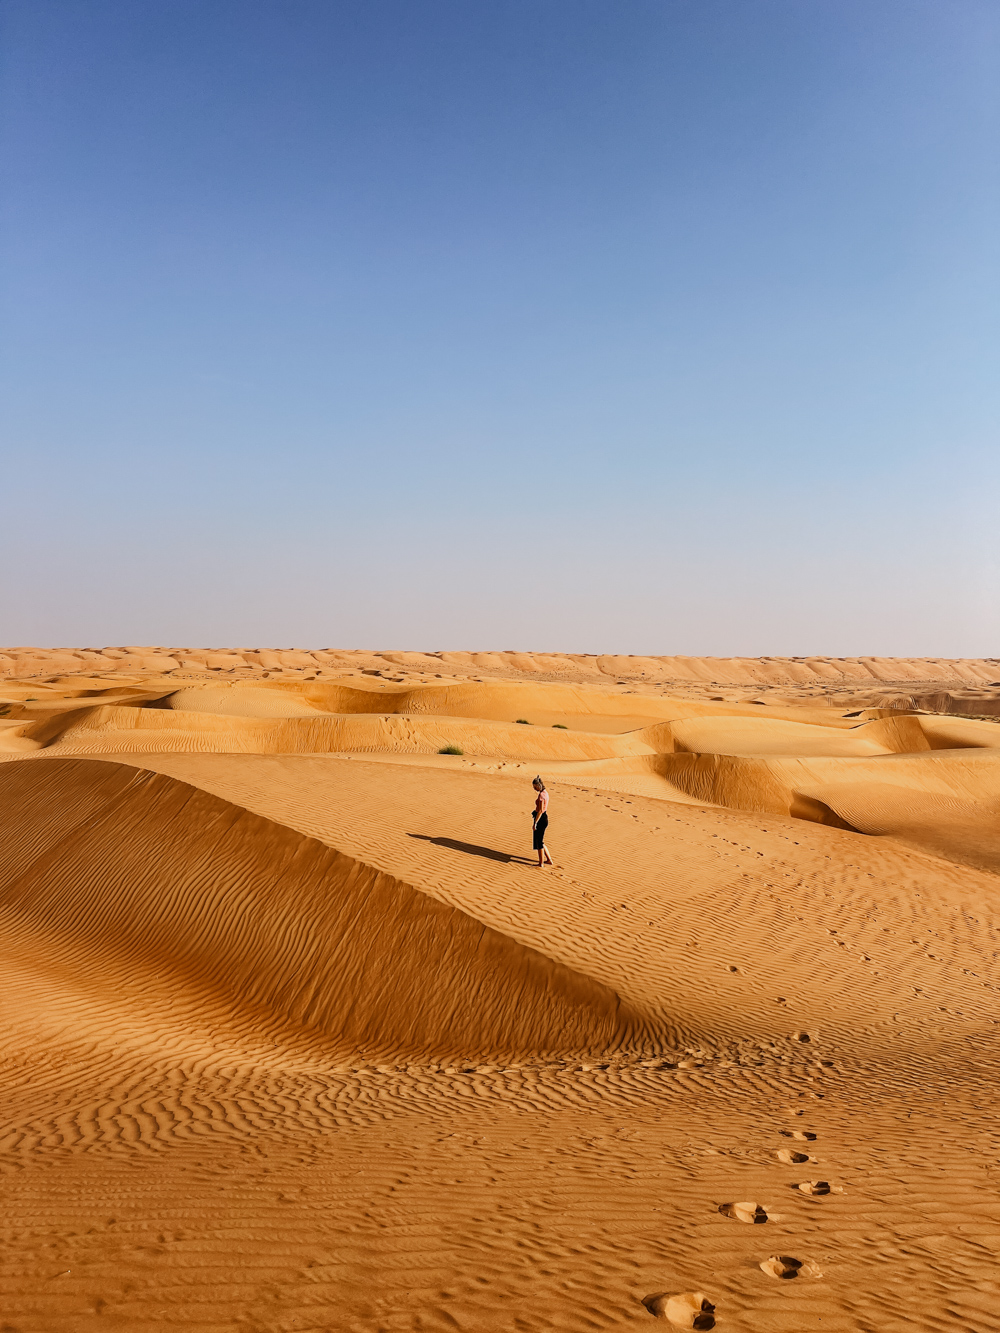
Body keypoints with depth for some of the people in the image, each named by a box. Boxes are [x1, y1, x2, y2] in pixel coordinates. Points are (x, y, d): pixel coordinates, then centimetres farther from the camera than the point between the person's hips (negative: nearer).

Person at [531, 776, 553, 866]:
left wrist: (535, 823, -21)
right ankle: (549, 860, 23)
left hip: (540, 819, -10)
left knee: (539, 842, 1)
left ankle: (541, 863, 10)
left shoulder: (541, 795, -20)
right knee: (540, 841, 19)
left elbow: (540, 810, -23)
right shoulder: (545, 793, 10)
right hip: (544, 818, 10)